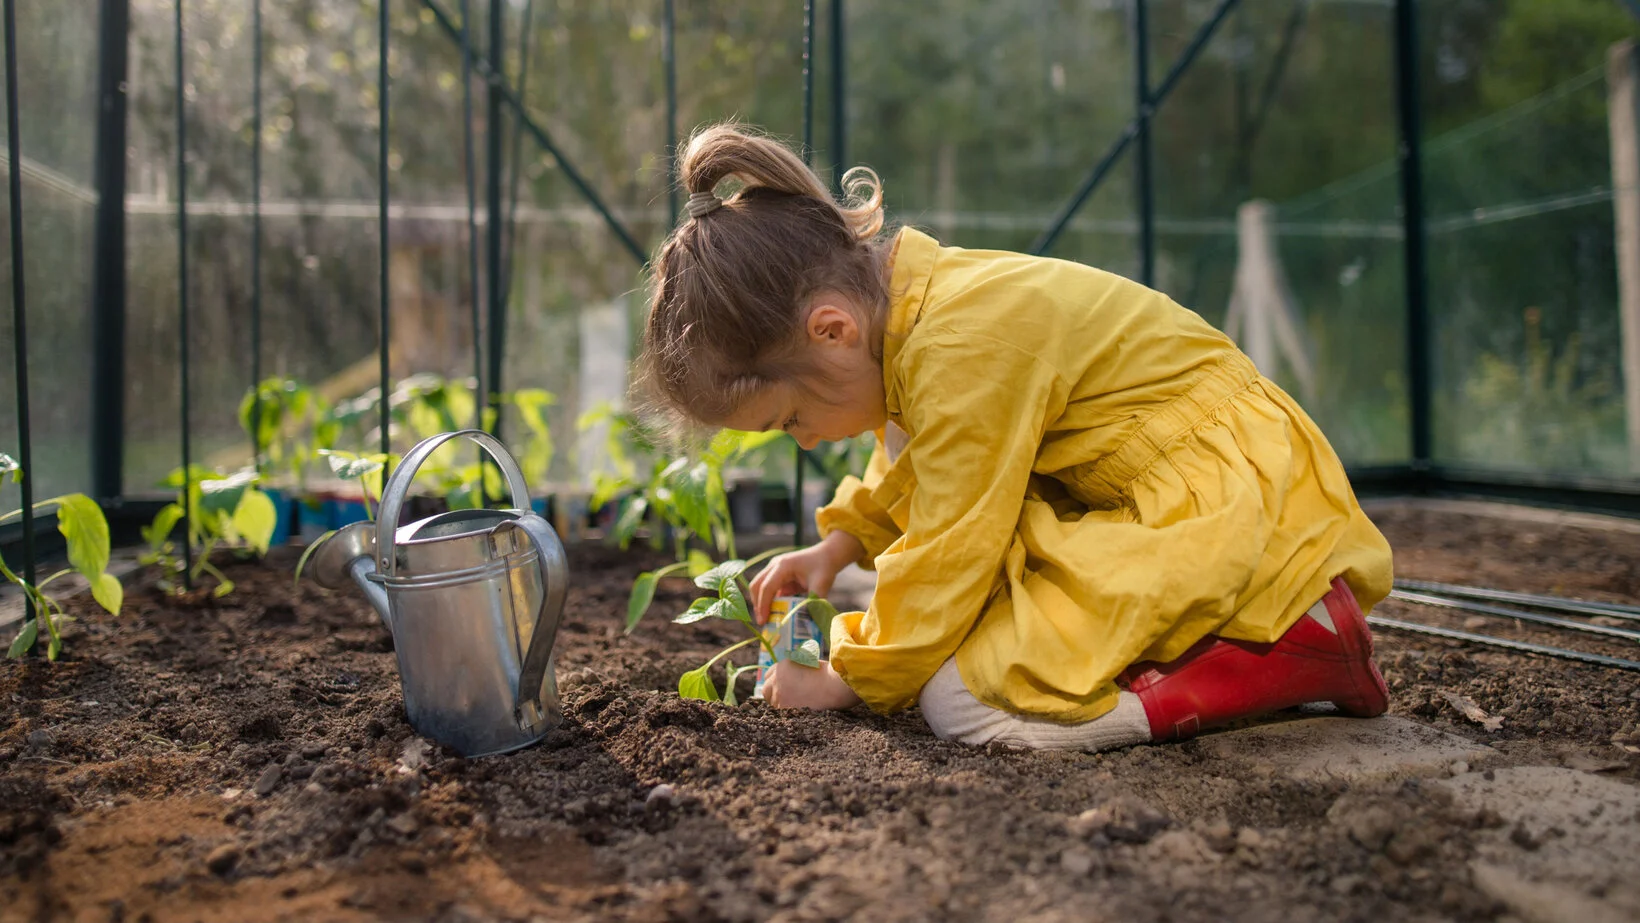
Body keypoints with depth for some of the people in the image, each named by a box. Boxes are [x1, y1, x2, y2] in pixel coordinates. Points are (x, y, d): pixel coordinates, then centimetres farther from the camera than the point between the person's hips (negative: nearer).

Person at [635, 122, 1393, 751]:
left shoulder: (959, 348, -25)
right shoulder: (915, 304, 6)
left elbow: (947, 557, -18)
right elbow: (915, 472, 25)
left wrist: (845, 683, -5)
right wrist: (837, 546, 13)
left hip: (1218, 502, -11)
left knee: (960, 702, -19)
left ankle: (1295, 647, -15)